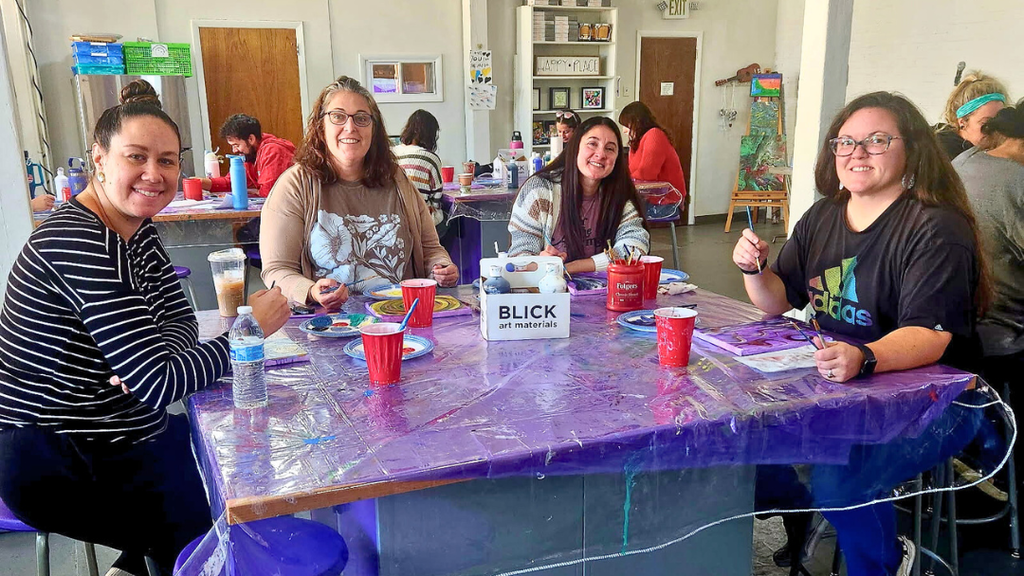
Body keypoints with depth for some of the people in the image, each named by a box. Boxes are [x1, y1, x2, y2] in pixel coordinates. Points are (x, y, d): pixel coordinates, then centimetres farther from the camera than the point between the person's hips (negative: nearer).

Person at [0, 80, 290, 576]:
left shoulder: (138, 229, 2)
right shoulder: (78, 242, -27)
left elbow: (179, 318, 6)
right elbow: (158, 384, -29)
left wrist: (154, 360, -17)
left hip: (121, 437, 8)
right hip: (54, 466, -8)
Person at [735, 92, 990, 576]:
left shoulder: (936, 228, -14)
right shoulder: (822, 218, 8)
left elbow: (929, 335, -25)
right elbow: (778, 303, 11)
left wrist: (863, 359, -44)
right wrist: (754, 270, -10)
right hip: (831, 383, 7)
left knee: (837, 481, -28)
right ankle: (803, 515, 18)